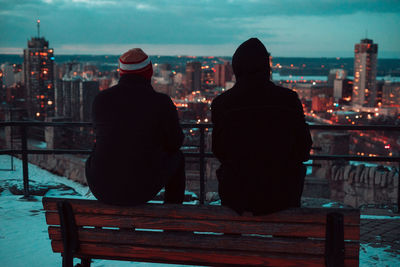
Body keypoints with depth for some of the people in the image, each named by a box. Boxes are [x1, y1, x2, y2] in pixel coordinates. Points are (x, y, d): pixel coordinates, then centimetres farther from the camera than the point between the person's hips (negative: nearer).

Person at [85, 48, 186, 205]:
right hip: (142, 187, -3)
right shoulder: (161, 102, -14)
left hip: (102, 188, 3)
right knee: (176, 158, 27)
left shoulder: (100, 99, -3)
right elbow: (175, 142, 0)